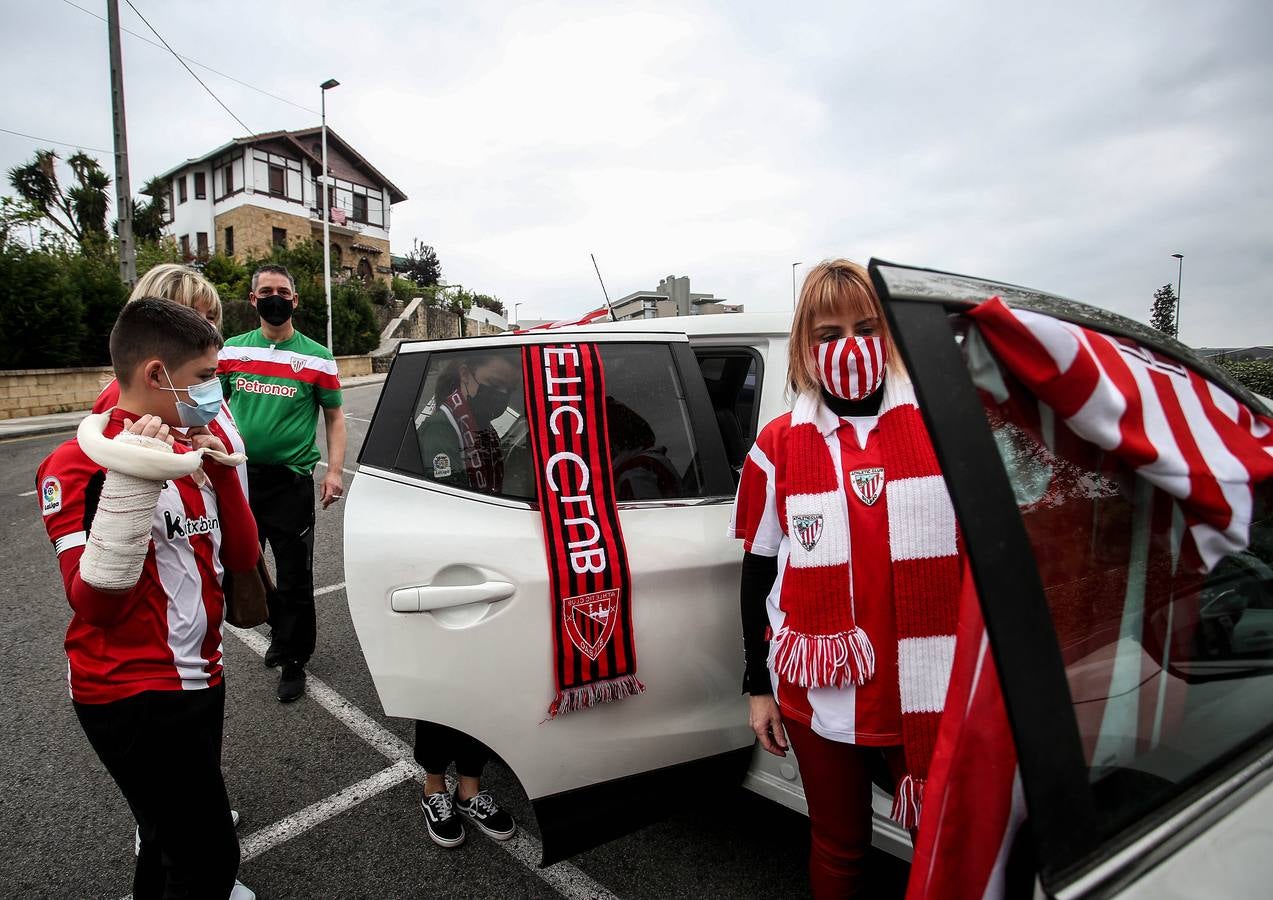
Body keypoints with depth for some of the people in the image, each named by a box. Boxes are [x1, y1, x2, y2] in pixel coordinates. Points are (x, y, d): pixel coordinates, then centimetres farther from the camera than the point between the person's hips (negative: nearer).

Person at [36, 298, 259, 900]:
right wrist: (131, 482, -32)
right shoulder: (77, 463, -16)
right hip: (134, 697, -7)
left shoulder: (185, 455, 6)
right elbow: (95, 601, -24)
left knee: (172, 836, 24)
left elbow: (242, 556, 5)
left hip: (200, 680, 8)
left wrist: (222, 470, -7)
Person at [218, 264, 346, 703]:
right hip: (238, 476, 4)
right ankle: (279, 626, 41)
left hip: (291, 480, -3)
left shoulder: (316, 358, -1)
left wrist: (334, 471, -9)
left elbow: (335, 418, 2)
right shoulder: (231, 350, 7)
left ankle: (293, 662, 19)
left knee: (294, 577, 3)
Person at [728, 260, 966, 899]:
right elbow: (758, 573, 3)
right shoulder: (778, 446, -2)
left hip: (929, 695, 0)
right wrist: (758, 686, 5)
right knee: (839, 846, 18)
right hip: (821, 697, 0)